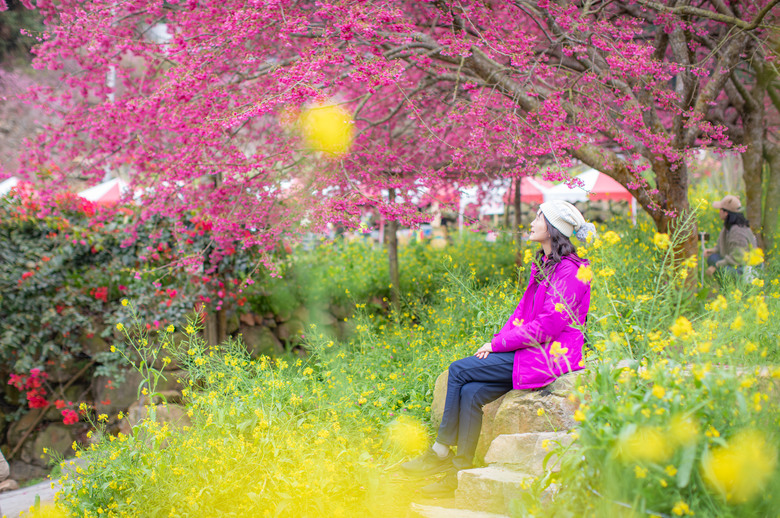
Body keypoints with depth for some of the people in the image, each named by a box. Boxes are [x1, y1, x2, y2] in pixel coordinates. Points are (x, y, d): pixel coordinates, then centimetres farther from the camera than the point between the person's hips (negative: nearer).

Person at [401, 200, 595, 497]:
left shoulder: (569, 271, -13)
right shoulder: (543, 266, 18)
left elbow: (548, 325, -18)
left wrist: (499, 343, -14)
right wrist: (498, 341, 2)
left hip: (550, 355, -9)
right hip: (530, 349, 9)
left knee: (459, 370, -15)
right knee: (471, 392, -13)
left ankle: (440, 453, -5)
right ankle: (460, 472, -12)